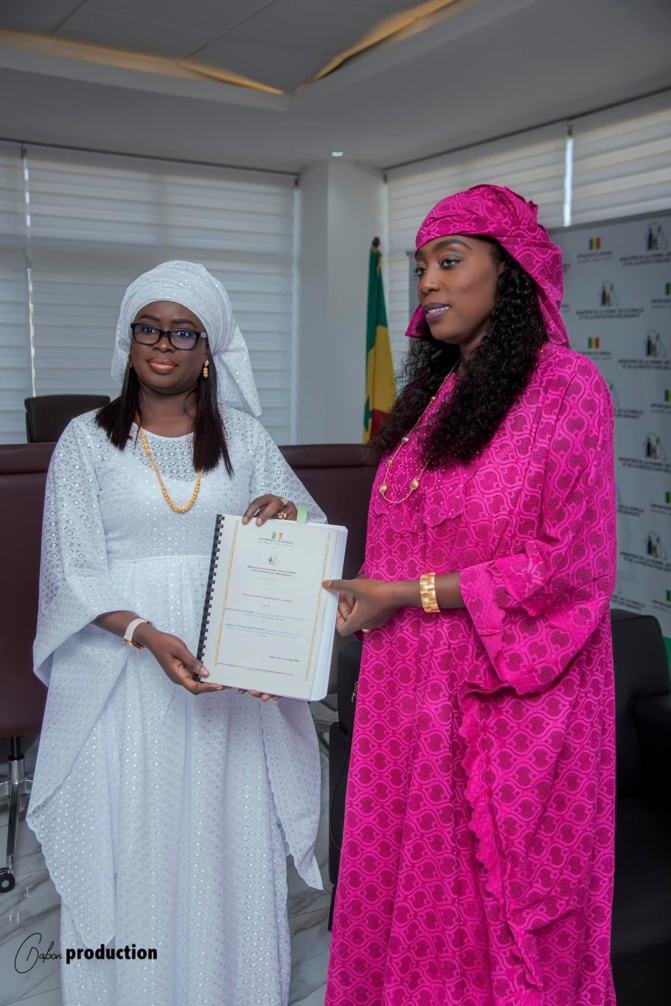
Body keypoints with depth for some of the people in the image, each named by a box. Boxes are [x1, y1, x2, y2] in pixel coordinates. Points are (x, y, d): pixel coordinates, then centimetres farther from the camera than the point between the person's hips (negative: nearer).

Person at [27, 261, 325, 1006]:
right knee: (132, 845, 3)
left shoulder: (243, 437, 8)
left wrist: (286, 513, -19)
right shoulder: (88, 440, 3)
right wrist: (147, 634, -20)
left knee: (229, 843, 6)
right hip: (123, 673, -1)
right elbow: (73, 569, -4)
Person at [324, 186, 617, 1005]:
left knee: (492, 901, 8)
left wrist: (406, 594, -15)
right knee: (407, 882, 14)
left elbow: (568, 564, -15)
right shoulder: (435, 394, 12)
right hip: (412, 691, 6)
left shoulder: (566, 387, -9)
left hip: (507, 696, -6)